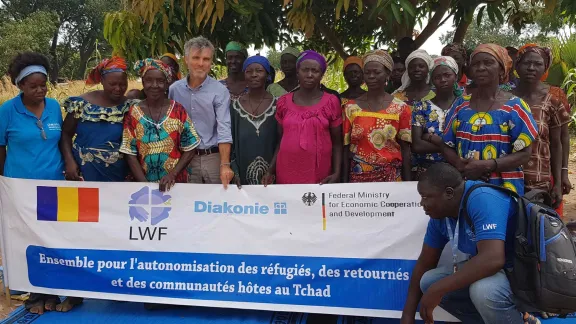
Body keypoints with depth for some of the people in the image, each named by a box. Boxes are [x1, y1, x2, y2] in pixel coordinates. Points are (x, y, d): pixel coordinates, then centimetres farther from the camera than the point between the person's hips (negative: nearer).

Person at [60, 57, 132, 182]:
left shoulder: (129, 107, -2)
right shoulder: (82, 103, -3)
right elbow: (66, 134, 3)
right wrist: (69, 161, -9)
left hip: (117, 174, 0)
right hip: (83, 171, 0)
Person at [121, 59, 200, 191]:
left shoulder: (178, 110, -4)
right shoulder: (133, 112, -3)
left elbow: (189, 150, -3)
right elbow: (130, 154, -4)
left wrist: (172, 174, -15)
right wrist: (145, 184, -13)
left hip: (176, 182, 0)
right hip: (144, 181, 0)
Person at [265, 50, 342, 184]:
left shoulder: (331, 102, 0)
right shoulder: (284, 102, 5)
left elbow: (337, 143, 2)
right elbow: (281, 140, 11)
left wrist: (336, 173, -10)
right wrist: (271, 169, 0)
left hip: (319, 174, -1)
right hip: (286, 172, 2)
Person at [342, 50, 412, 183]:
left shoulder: (401, 108, -1)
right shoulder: (350, 107, 0)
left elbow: (405, 148, 1)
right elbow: (346, 147, 1)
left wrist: (407, 181, -3)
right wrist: (345, 181, -2)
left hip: (391, 176, 0)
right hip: (358, 175, 0)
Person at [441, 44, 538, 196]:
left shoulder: (514, 106, -3)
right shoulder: (460, 104, 6)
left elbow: (524, 153, -7)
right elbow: (447, 146, 7)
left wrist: (486, 166, -19)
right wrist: (460, 165, -13)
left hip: (503, 187, -2)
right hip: (464, 185, 3)